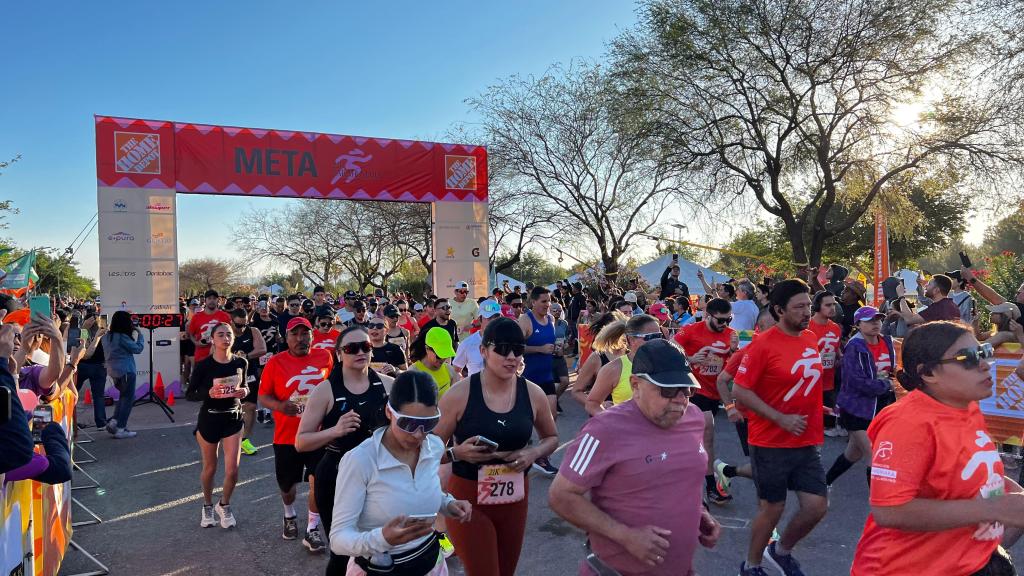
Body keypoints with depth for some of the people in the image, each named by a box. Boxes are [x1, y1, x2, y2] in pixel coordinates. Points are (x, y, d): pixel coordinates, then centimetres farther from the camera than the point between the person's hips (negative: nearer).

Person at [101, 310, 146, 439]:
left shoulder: (107, 336, 5)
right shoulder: (122, 337, -18)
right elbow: (138, 349, -10)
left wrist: (133, 334, 8)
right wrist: (139, 334, 2)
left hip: (113, 371, 8)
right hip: (126, 371, -8)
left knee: (123, 396, 23)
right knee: (128, 398, 1)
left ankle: (114, 422, 15)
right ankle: (120, 429, 1)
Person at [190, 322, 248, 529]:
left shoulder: (241, 362, -4)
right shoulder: (203, 365, -13)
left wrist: (244, 390, -11)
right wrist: (209, 392, -27)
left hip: (233, 418, 2)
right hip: (209, 418, -2)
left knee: (232, 470, -2)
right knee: (210, 468, 13)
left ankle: (224, 505, 26)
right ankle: (207, 506, 39)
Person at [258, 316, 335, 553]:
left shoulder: (325, 357, -2)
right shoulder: (276, 362, -8)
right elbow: (263, 396, -4)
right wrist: (280, 406, -23)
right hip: (287, 435, 0)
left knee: (319, 481, -4)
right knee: (286, 483, 18)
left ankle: (312, 530, 14)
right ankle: (289, 516, 48)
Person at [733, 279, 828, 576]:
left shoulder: (811, 339, 4)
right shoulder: (763, 344, -17)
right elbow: (740, 390, -18)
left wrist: (815, 416, 16)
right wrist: (780, 419, -21)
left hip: (808, 442, 6)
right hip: (771, 443, -6)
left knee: (817, 506, 4)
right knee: (772, 508, 5)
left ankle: (781, 551, 32)